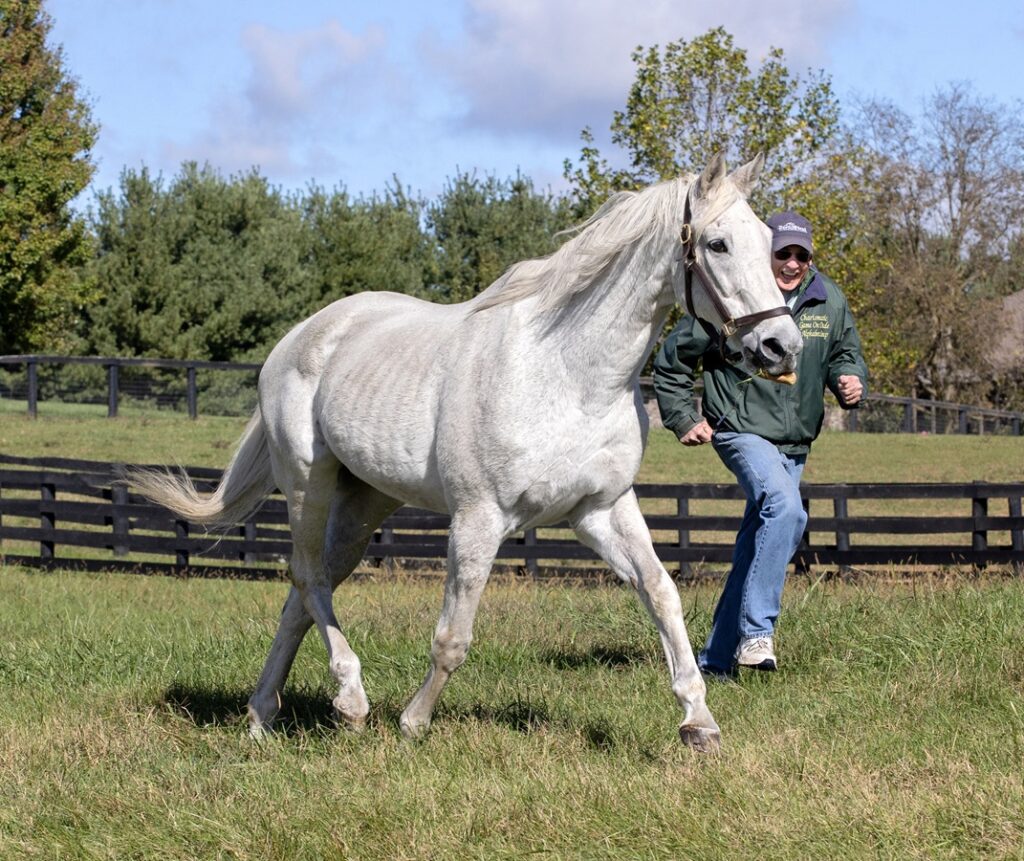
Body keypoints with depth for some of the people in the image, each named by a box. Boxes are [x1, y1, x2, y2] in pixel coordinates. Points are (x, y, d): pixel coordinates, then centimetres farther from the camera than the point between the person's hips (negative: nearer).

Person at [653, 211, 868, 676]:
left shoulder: (829, 301, 2)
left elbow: (846, 352, 17)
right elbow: (671, 361, 0)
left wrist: (851, 381, -5)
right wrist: (683, 419, -2)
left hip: (795, 445, 6)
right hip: (741, 433, -6)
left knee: (753, 550, 11)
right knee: (785, 509, -31)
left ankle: (716, 658, 21)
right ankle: (756, 631, -31)